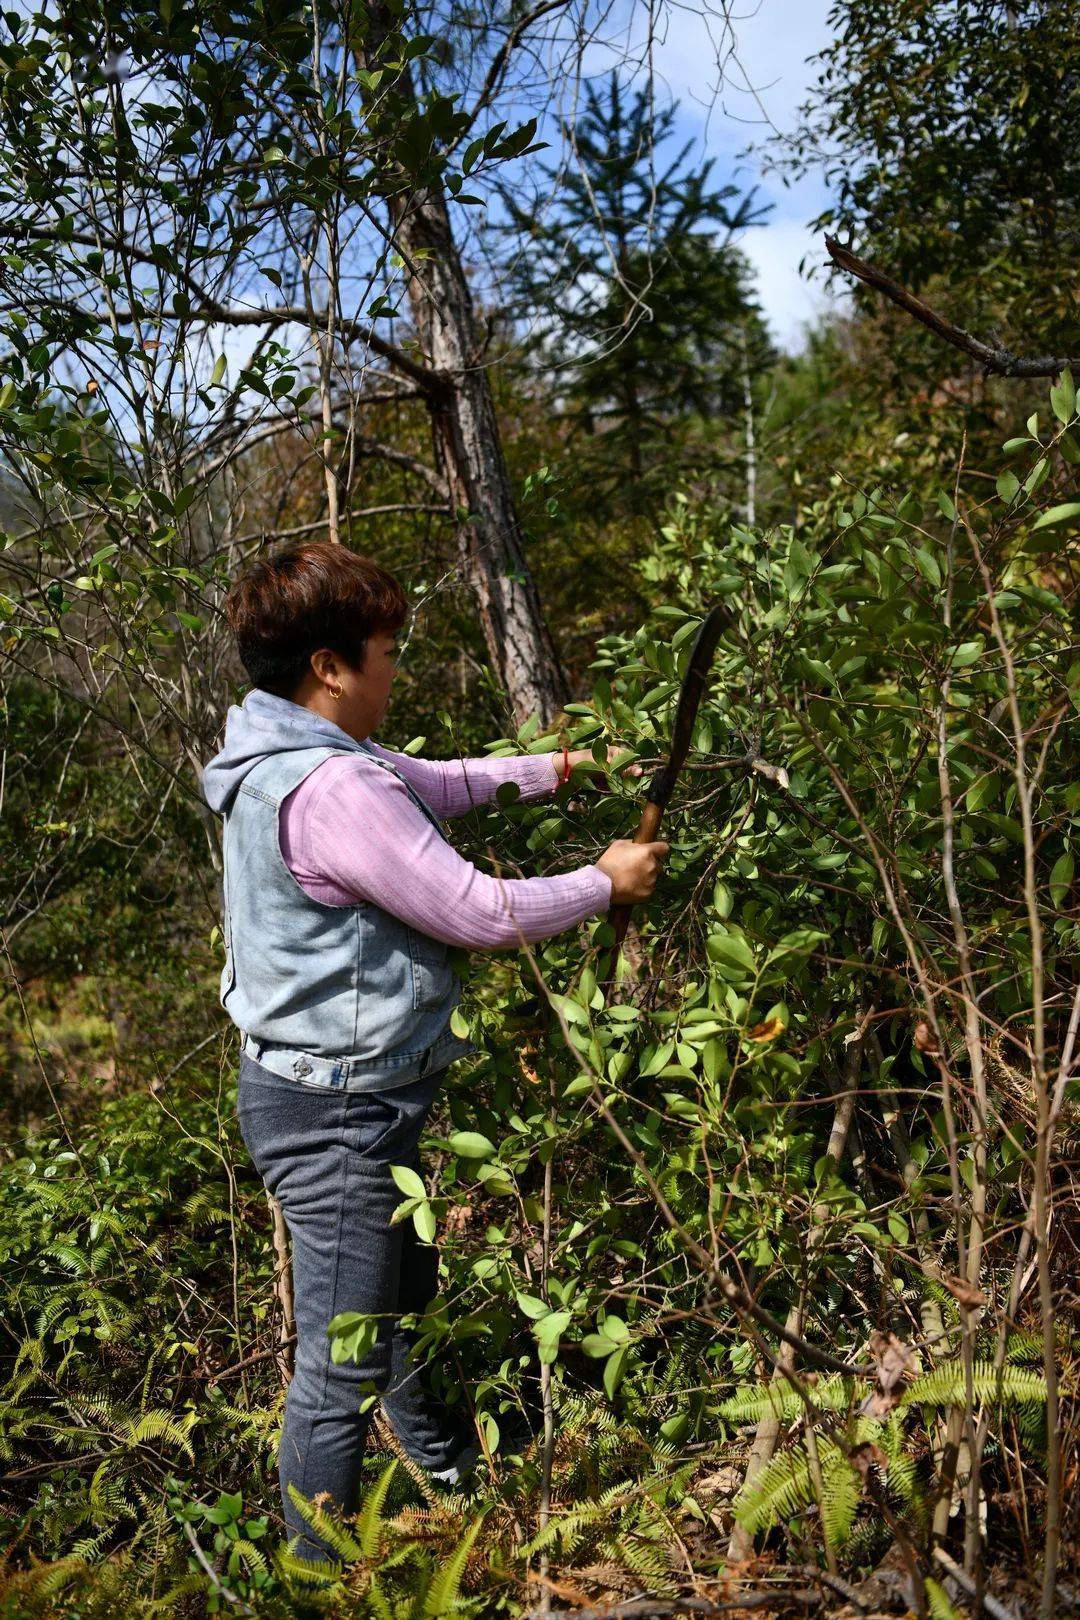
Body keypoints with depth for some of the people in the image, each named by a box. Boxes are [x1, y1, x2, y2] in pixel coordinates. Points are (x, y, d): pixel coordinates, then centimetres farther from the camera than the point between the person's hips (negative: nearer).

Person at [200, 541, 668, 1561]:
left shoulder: (291, 756, 4)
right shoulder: (331, 790, -29)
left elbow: (433, 781, 19)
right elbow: (482, 913, -23)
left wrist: (545, 770, 19)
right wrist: (605, 882, -9)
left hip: (352, 1092, 11)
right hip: (335, 1111, -11)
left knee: (403, 1294, 30)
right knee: (344, 1360, 5)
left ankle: (447, 1467, 54)